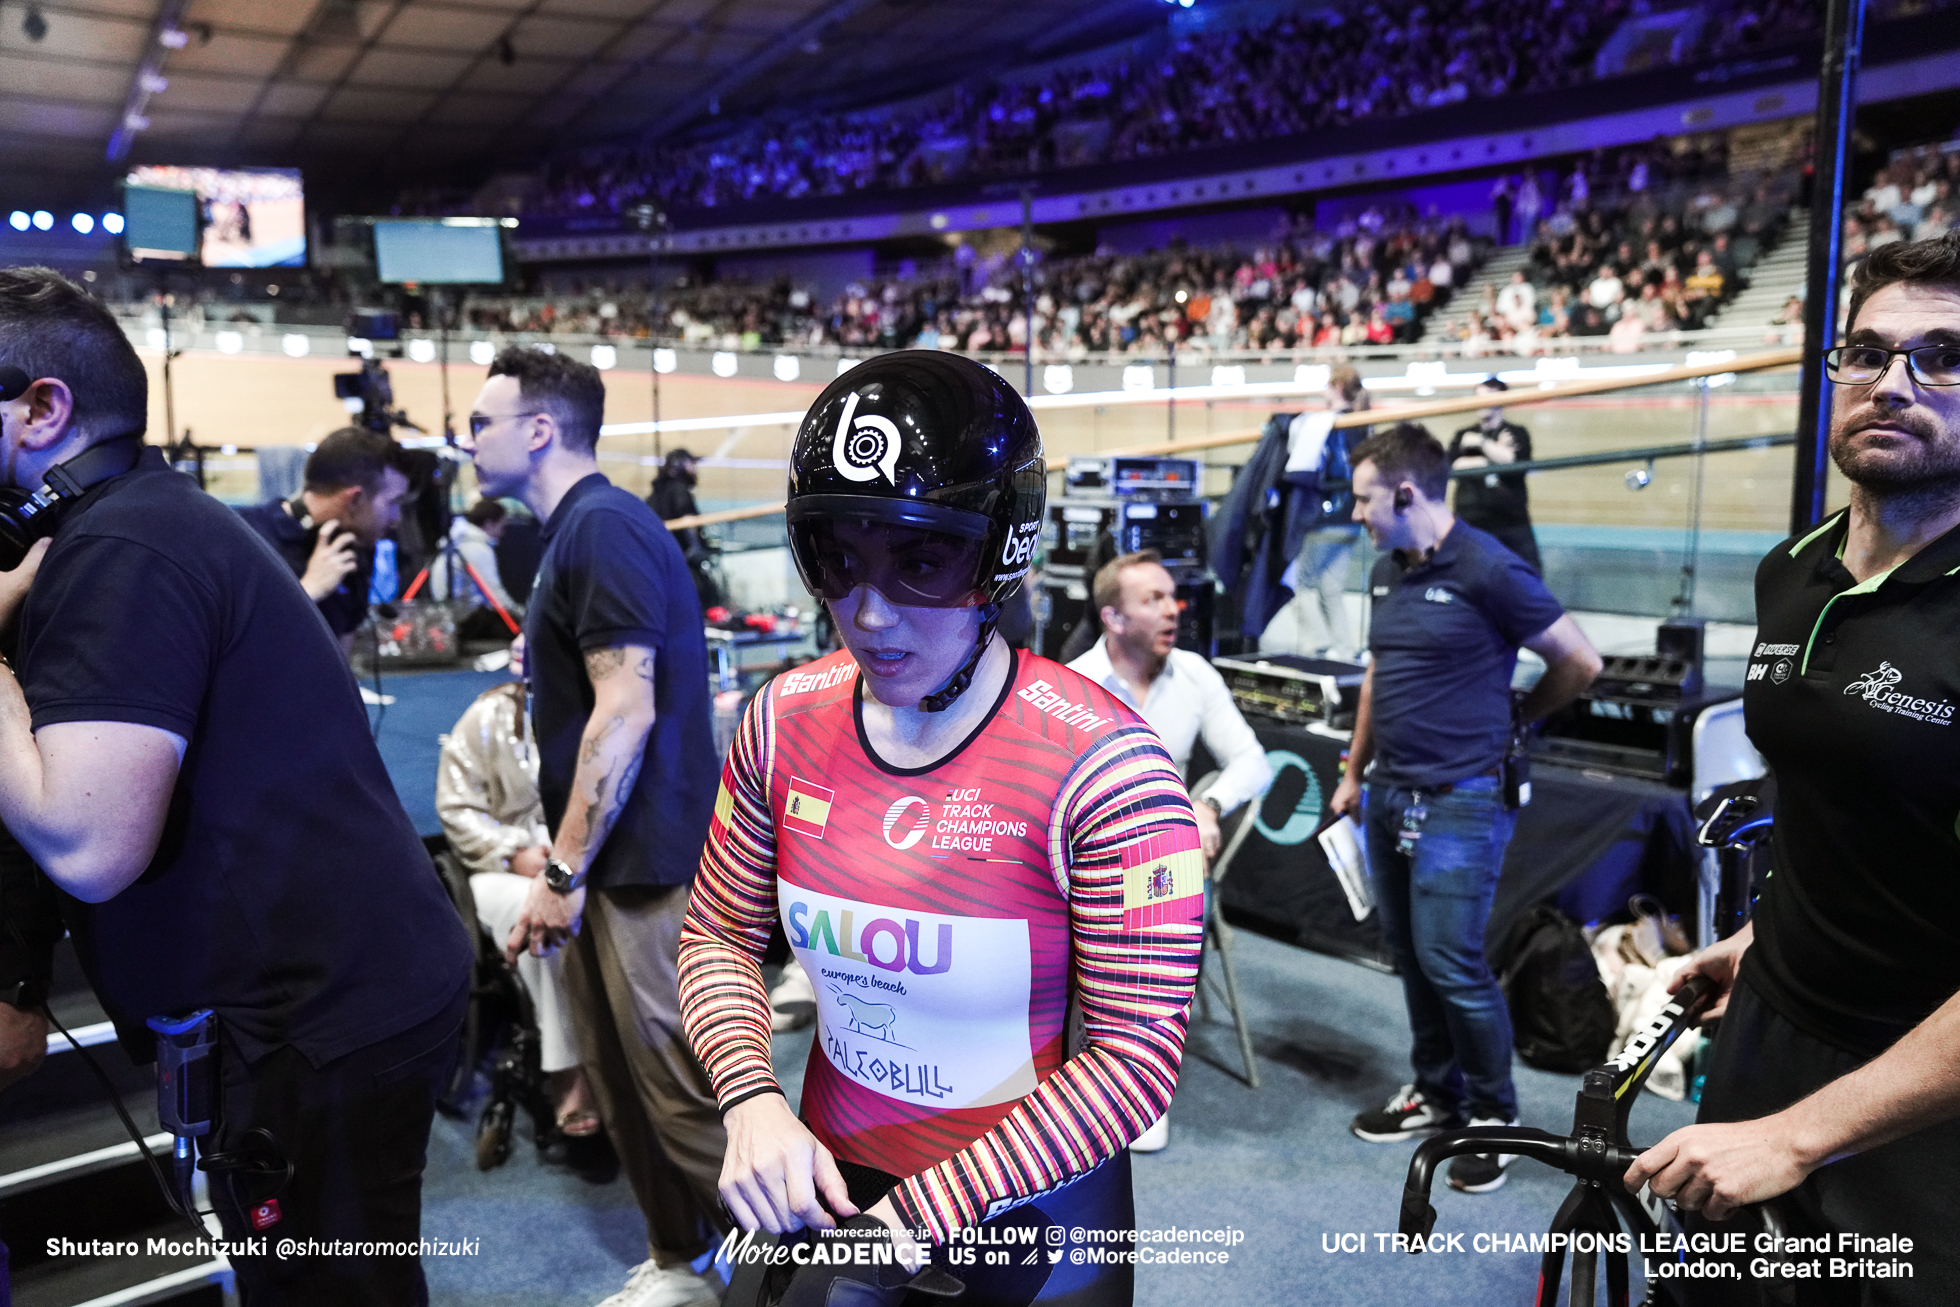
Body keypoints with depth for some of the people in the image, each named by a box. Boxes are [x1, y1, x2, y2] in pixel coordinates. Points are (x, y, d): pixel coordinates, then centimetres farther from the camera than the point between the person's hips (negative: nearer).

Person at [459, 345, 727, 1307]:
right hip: (610, 861, 10)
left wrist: (562, 872, -19)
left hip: (641, 862, -10)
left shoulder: (604, 527, -15)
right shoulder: (578, 530, 16)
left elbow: (627, 711, -22)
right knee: (623, 1077, 16)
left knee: (680, 1084, -1)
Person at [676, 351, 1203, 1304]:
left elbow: (1131, 1056, -22)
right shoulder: (786, 723, -9)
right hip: (831, 1182, 4)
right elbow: (720, 937, 2)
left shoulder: (1098, 767, -24)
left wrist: (926, 1215, -22)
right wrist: (753, 1102, -15)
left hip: (1031, 1211, -3)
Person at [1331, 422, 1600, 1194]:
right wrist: (1354, 772, 21)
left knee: (1450, 962, -4)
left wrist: (1511, 719, 6)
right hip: (1389, 795, 8)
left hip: (1459, 802, -7)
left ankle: (1494, 1114, 16)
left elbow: (1580, 664, -8)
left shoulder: (1488, 571, -15)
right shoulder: (1386, 572, 9)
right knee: (1409, 953, 14)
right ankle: (1435, 1093, 31)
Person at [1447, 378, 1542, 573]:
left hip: (1512, 521, -1)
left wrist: (1482, 442, -7)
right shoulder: (1463, 436, 13)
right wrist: (1493, 460, -8)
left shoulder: (1516, 433, 8)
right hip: (1471, 523, 1)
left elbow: (1515, 459, -11)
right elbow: (1452, 466, -4)